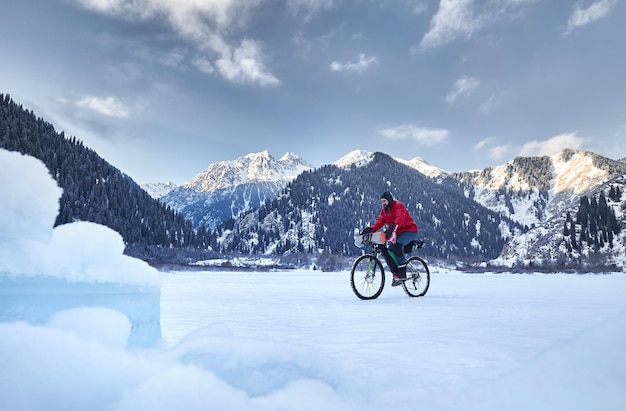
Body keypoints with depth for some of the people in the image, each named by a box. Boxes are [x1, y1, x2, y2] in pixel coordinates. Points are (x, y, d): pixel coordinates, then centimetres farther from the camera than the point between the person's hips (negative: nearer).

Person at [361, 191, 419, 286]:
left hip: (410, 231, -8)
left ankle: (402, 274, -26)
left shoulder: (399, 206, -14)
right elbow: (379, 221, -4)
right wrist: (371, 229, -23)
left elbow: (400, 218, -34)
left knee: (398, 245, -33)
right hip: (398, 233, 8)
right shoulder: (384, 211, 10)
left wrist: (392, 227, -52)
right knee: (388, 251, -11)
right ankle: (396, 273, 0)